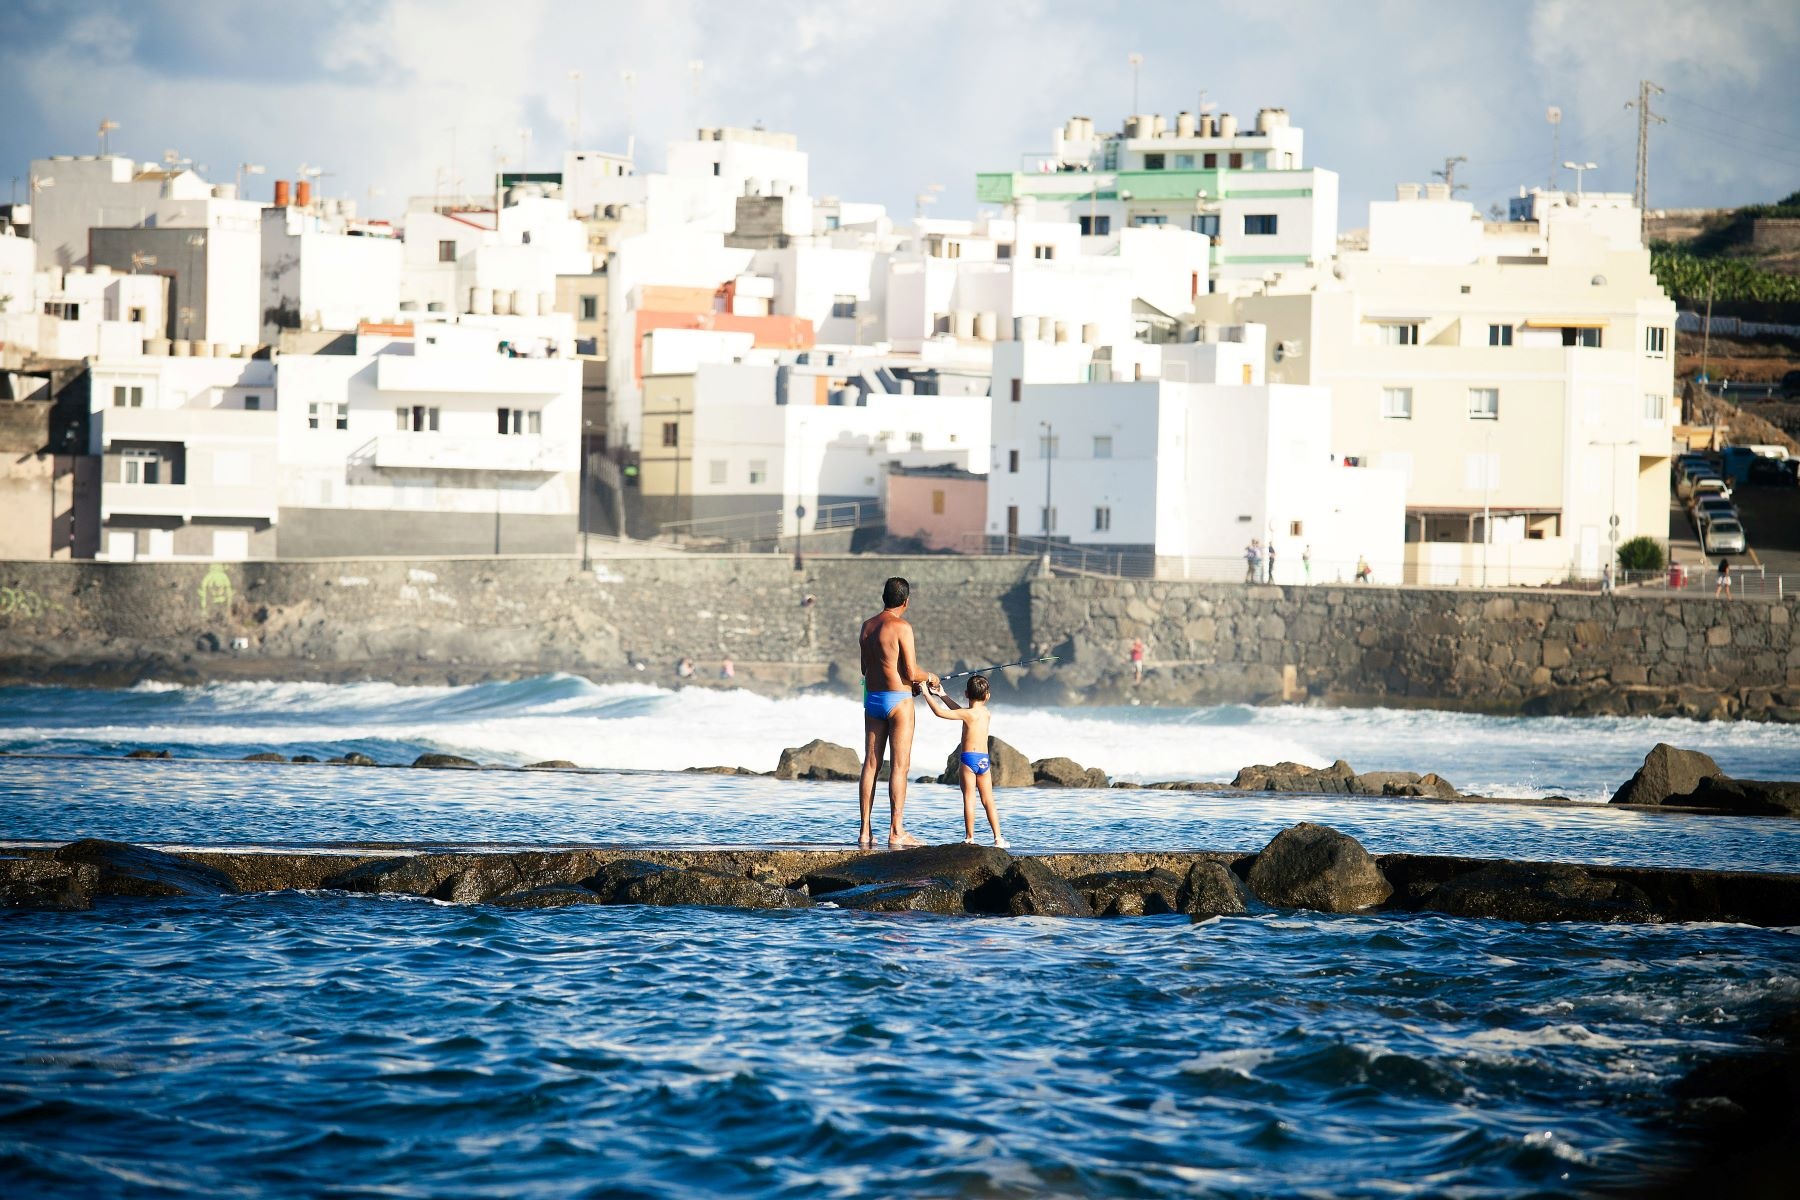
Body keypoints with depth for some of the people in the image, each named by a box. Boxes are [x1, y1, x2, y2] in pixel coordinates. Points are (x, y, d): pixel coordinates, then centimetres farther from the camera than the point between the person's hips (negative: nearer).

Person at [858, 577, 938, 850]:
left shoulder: (867, 626, 10)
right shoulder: (901, 627, -13)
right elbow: (911, 672, -15)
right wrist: (929, 678, 7)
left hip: (872, 698, 7)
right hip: (898, 698, -7)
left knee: (871, 764, 8)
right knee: (900, 765, -4)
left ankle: (865, 832, 9)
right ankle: (896, 832, -9)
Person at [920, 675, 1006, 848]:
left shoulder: (968, 714, -9)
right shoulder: (986, 713, 10)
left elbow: (940, 712, -13)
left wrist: (927, 695, -2)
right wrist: (943, 696, 28)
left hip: (969, 757, -6)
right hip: (984, 760, 6)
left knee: (969, 799, -3)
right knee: (988, 800, 9)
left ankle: (970, 838, -5)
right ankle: (998, 838, 6)